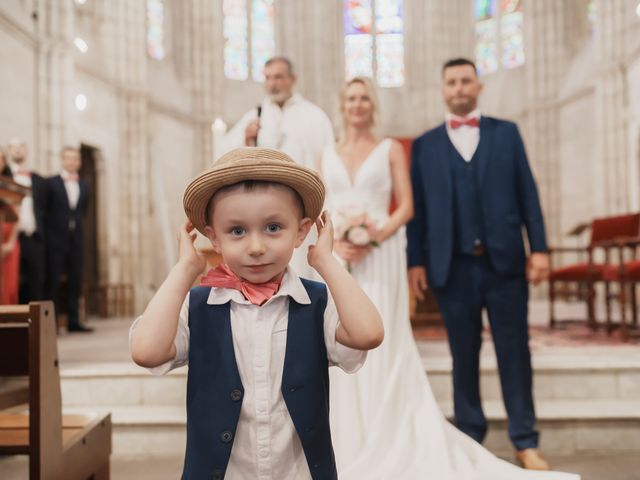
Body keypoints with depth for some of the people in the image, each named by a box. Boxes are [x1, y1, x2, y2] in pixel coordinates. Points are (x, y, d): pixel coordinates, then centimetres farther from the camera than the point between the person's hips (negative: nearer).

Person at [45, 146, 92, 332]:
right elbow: (44, 209, 0)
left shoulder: (84, 186, 11)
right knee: (53, 282, -1)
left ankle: (74, 321, 13)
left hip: (75, 239, 5)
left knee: (75, 282, 7)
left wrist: (76, 224, 7)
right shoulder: (51, 183, -2)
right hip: (56, 240, -4)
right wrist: (49, 231, -2)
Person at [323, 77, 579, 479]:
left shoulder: (390, 149, 6)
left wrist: (373, 240, -15)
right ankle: (349, 443, 15)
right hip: (336, 259, 3)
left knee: (382, 347, -5)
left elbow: (405, 207, 0)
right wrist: (332, 243, -10)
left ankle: (386, 446, 6)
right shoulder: (327, 155, 14)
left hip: (380, 258, -3)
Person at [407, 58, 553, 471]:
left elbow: (527, 193, 5)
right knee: (464, 356, 8)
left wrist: (539, 248, -2)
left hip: (505, 261, 0)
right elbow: (418, 207, 5)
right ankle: (470, 438, 19)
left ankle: (526, 442, 14)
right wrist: (416, 261, -1)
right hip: (454, 267, 0)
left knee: (515, 352, 4)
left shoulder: (506, 132, 11)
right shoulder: (425, 145, 10)